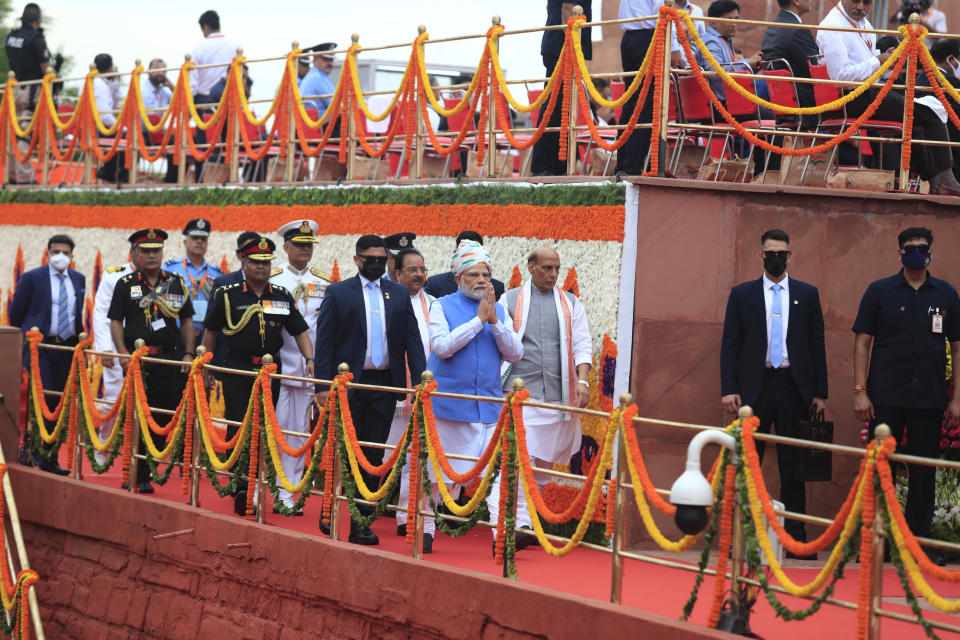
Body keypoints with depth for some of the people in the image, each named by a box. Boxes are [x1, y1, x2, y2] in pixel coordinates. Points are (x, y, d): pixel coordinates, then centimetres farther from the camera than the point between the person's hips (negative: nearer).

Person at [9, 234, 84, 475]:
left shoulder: (78, 279, 13)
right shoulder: (32, 278, -1)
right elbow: (15, 312, 5)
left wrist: (80, 338, 14)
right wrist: (25, 337, 9)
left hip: (68, 347, 4)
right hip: (39, 347, -4)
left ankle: (50, 459, 10)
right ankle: (30, 449, -4)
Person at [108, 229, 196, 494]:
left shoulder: (176, 283, 9)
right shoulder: (125, 284, 4)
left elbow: (186, 321, 13)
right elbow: (116, 321, 4)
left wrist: (188, 353, 4)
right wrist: (123, 353, -8)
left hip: (169, 360, 2)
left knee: (165, 418, 1)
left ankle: (150, 469, 14)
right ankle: (136, 475, 4)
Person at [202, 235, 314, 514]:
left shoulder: (282, 296, 7)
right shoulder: (227, 294, 1)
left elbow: (300, 331, 10)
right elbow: (211, 331, 9)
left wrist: (309, 359, -3)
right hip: (237, 371, -3)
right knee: (238, 428, -9)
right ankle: (239, 489, -11)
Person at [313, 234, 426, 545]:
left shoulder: (400, 294, 11)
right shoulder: (337, 293, 2)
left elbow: (412, 339, 10)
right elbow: (324, 341, -1)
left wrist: (419, 381, -1)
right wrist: (324, 386, -9)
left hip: (384, 385, 3)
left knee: (373, 455, 4)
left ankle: (362, 522, 9)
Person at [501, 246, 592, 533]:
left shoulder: (570, 303, 14)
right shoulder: (510, 300, 9)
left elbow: (582, 346, 9)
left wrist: (583, 381, -5)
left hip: (558, 393, 3)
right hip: (520, 390, -3)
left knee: (545, 459, 6)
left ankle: (530, 511, 19)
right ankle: (521, 522, -15)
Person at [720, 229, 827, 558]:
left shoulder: (808, 294, 9)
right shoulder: (742, 294, 7)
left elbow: (817, 344, 8)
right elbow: (730, 344, 4)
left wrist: (820, 393, 2)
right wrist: (729, 390, -6)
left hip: (794, 387, 1)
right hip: (754, 387, -1)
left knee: (793, 468, 4)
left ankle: (795, 539, 8)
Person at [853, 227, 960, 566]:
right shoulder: (880, 291, 4)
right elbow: (862, 342, 3)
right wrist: (860, 391, -6)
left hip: (930, 399, 2)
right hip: (886, 398, -2)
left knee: (924, 473, 5)